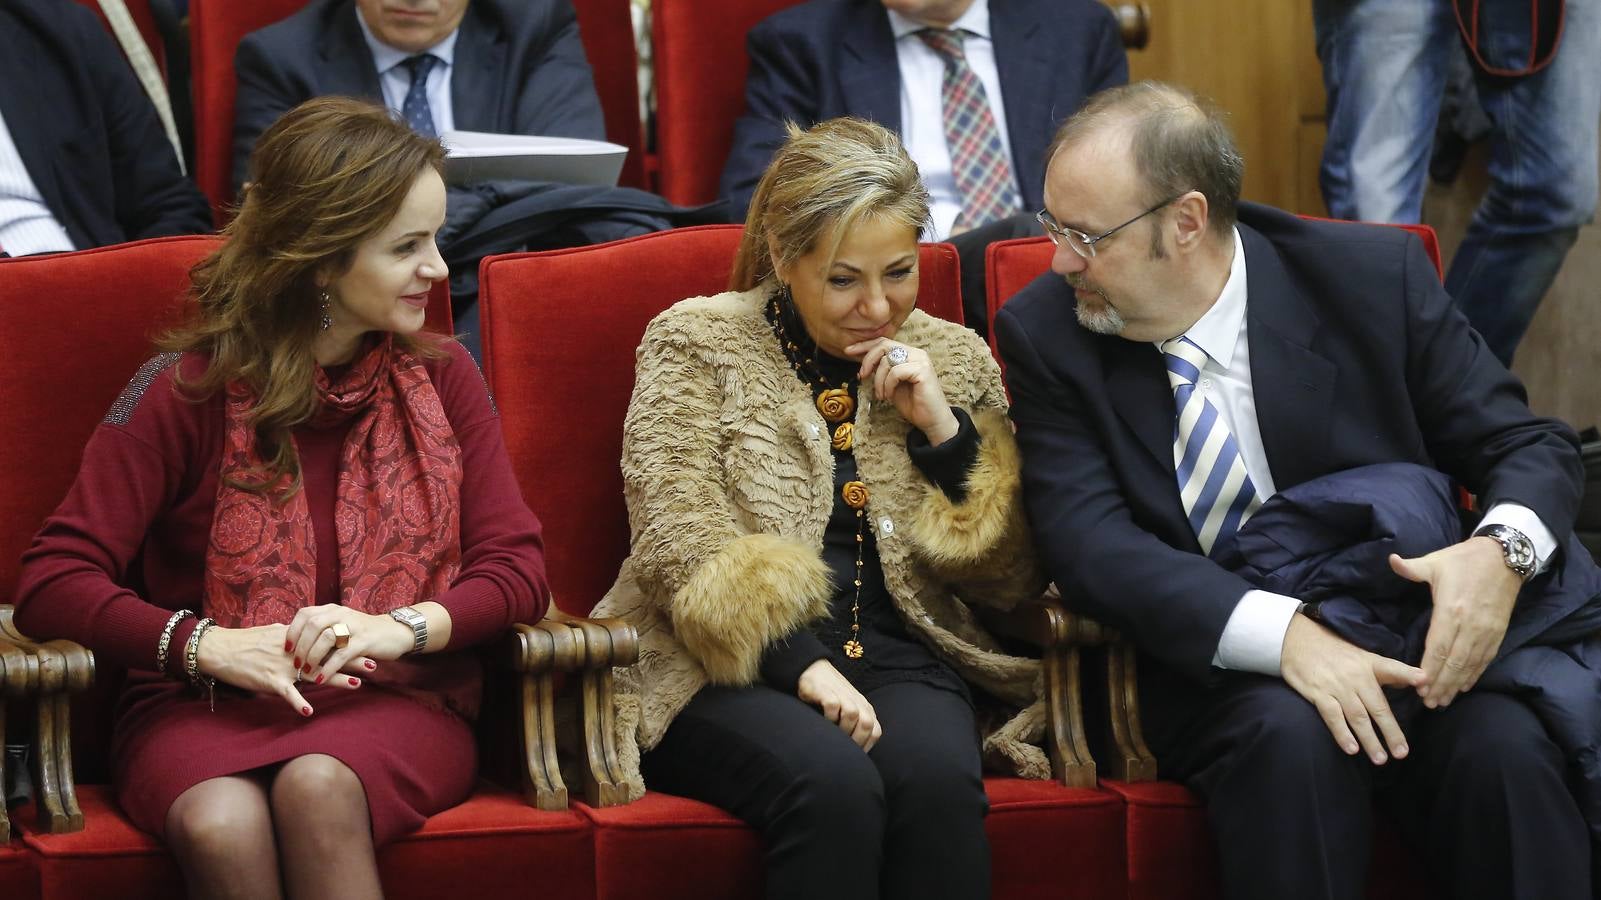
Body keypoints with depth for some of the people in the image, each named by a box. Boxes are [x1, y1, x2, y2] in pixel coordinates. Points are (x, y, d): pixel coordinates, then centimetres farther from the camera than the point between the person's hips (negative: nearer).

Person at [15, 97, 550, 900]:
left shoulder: (440, 381, 9)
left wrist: (404, 626, -16)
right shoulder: (188, 391, 0)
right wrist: (205, 643, -20)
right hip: (203, 706, -1)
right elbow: (53, 581, -5)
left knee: (319, 787, -35)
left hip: (396, 704, 1)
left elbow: (518, 568, 4)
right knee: (220, 824, -36)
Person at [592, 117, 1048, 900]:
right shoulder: (695, 344, 6)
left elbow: (1009, 579, 13)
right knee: (833, 785, -35)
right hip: (731, 669, -2)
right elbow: (681, 544, -6)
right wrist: (800, 664, -19)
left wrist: (944, 428, -1)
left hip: (897, 659, 3)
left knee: (939, 778, -32)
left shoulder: (953, 360, 15)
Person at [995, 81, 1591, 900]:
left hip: (1408, 639, 1)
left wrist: (1502, 550, -24)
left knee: (1504, 747, -30)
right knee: (1292, 737, -33)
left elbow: (1530, 446, 1)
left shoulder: (1374, 278, -4)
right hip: (1211, 661, 0)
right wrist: (1281, 634, -29)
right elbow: (1088, 541, -13)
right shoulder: (1046, 333, -3)